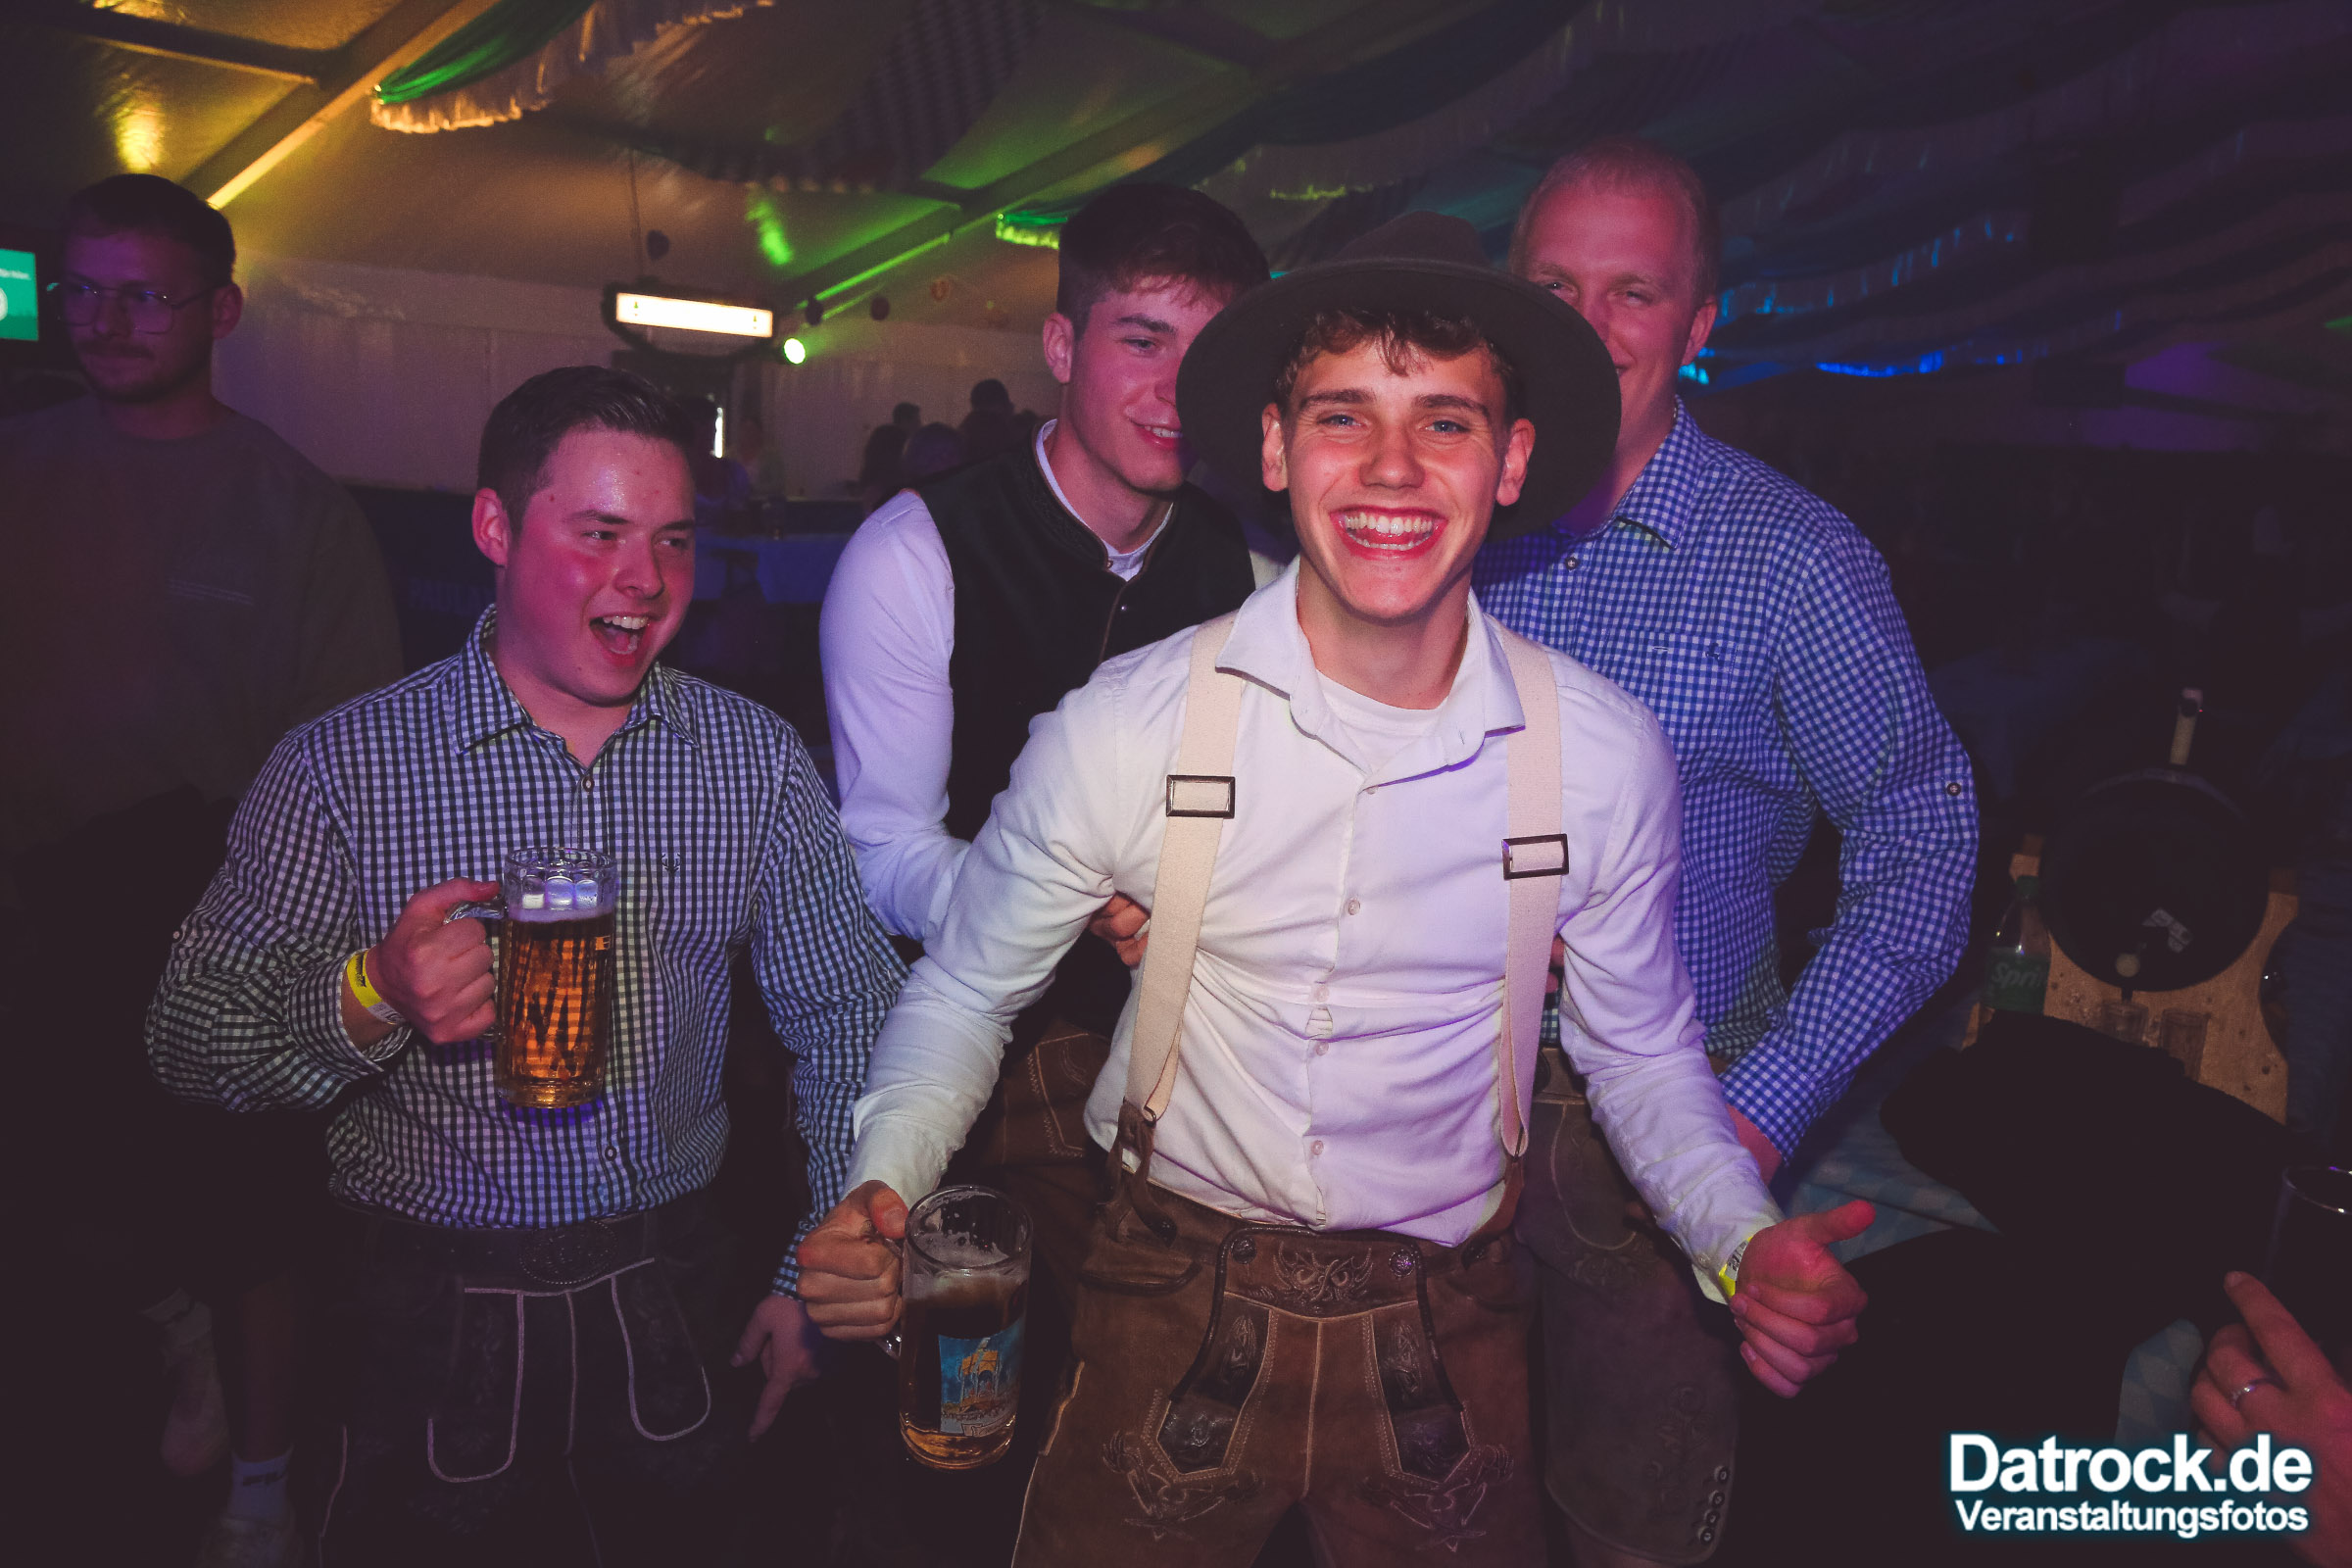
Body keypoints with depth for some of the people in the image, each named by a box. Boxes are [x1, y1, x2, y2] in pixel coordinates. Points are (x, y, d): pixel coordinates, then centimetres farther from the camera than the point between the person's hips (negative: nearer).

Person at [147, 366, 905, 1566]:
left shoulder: (758, 758, -3)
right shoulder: (342, 765, -8)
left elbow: (848, 1024, 2)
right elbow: (188, 1041, -6)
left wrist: (823, 1283, -2)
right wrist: (370, 1001, -26)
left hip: (673, 1315, 2)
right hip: (430, 1317, -1)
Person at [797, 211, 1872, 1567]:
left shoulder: (1605, 755, -12)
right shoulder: (1124, 728, -16)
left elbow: (1642, 1050, 2)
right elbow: (966, 994, -3)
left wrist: (1746, 1241, -14)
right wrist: (882, 1190, -20)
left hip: (1445, 1340, 1)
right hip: (1175, 1314, 0)